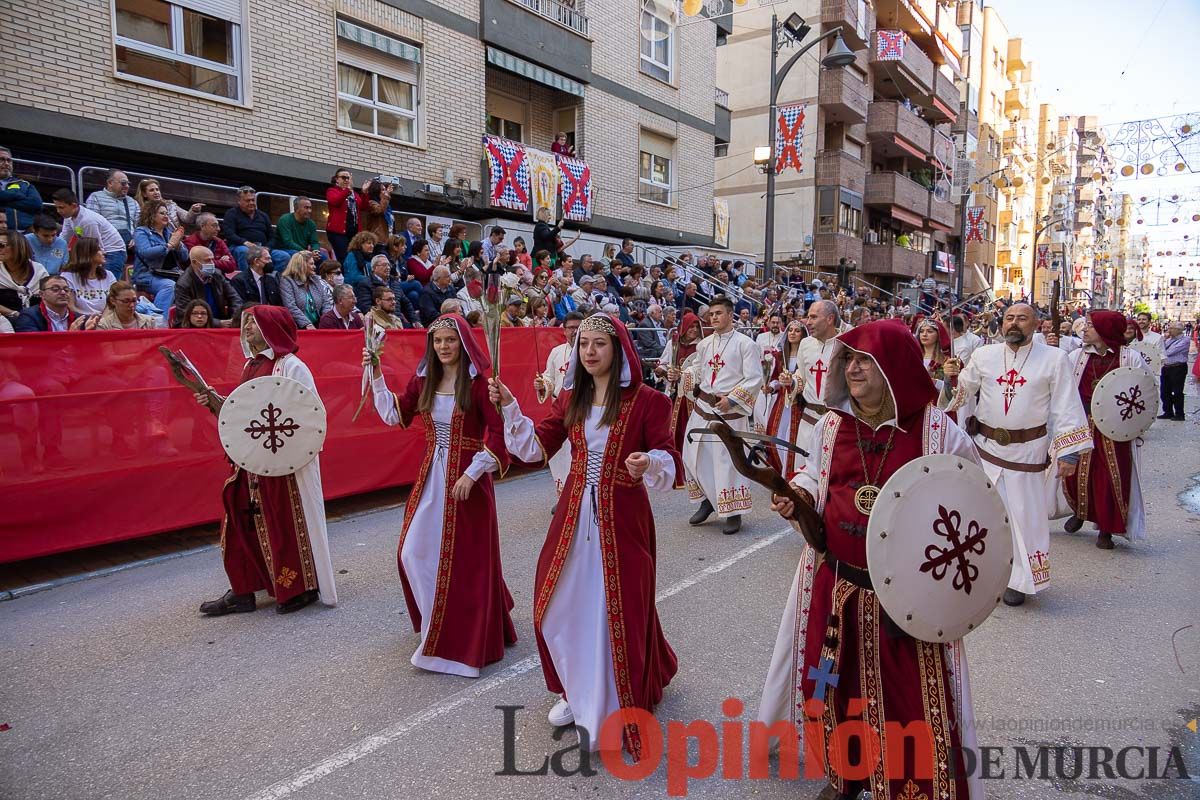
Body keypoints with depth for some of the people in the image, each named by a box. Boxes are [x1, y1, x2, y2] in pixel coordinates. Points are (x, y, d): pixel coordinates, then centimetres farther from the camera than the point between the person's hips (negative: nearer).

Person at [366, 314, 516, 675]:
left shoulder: (478, 380, -12)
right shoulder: (423, 379, 7)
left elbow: (498, 431, -15)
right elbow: (395, 414, 14)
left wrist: (471, 474, -18)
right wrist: (376, 375, 7)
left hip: (467, 476, -6)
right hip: (431, 475, 7)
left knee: (463, 558, 1)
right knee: (414, 552, 12)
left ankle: (466, 638, 18)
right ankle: (436, 624, 36)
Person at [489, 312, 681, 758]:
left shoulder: (645, 400, -10)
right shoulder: (570, 399, 6)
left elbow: (669, 461, -12)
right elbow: (536, 447, 2)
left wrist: (649, 464, -33)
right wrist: (509, 407, -6)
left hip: (621, 519, -5)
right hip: (574, 516, 5)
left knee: (615, 609, 3)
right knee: (560, 605, 11)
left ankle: (612, 708, 25)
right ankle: (577, 691, 35)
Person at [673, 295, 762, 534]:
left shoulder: (745, 344, -6)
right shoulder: (704, 344, 10)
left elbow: (755, 379, -9)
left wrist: (731, 399, -17)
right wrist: (679, 375, 1)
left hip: (729, 411, -6)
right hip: (703, 407, 6)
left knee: (728, 460, -5)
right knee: (693, 456, 7)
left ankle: (733, 512, 10)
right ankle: (708, 499, 28)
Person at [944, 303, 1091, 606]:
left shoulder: (1054, 358, -5)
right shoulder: (984, 355, 0)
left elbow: (1066, 407, -5)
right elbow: (963, 391, 9)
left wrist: (1069, 451, -9)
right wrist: (952, 378, -13)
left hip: (1027, 452, -2)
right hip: (985, 446, 2)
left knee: (1025, 515, 5)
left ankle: (1020, 579, 21)